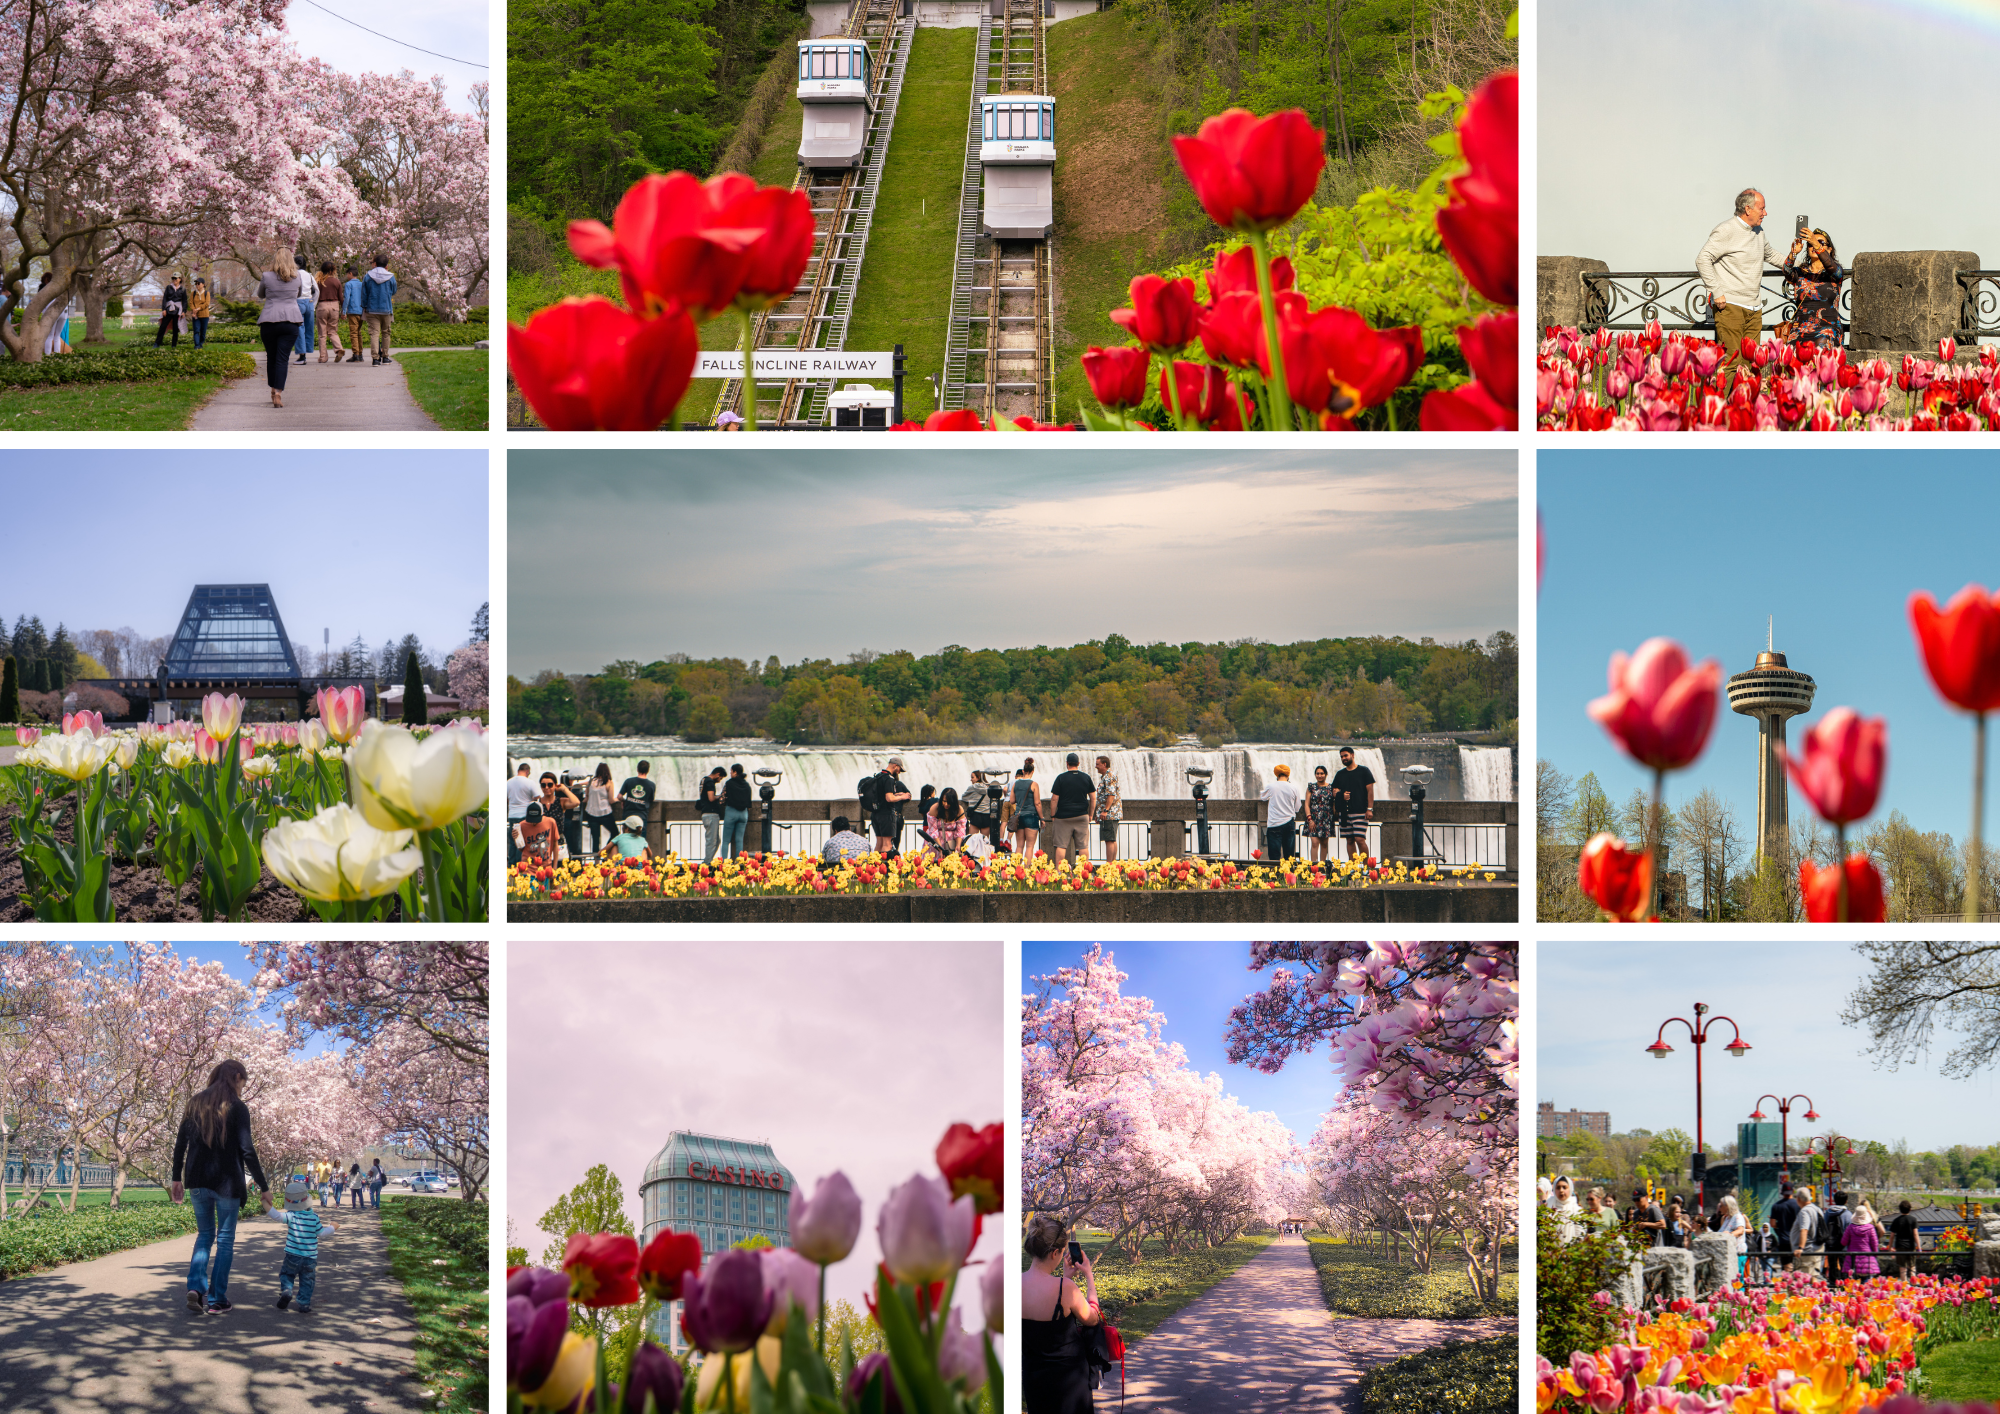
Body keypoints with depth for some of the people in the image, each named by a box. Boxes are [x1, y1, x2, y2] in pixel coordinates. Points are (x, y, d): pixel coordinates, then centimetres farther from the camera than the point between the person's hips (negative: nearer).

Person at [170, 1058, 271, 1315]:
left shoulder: (195, 1103, 8)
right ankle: (216, 1300, 4)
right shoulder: (237, 1107, -7)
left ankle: (195, 1287, -5)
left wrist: (176, 1178, 14)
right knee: (225, 1240, 6)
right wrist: (263, 1186, -6)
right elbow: (247, 1150, -11)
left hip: (197, 1181, 4)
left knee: (204, 1235, 17)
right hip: (227, 1182, -4)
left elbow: (180, 1144, 7)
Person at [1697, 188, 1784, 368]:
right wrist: (1717, 292, -18)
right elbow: (1702, 260, -14)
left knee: (1751, 360, 4)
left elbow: (1770, 255, 36)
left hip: (1754, 309, 8)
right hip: (1730, 306, -8)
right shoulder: (1726, 231, -9)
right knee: (1731, 360, -12)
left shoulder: (1758, 231, 16)